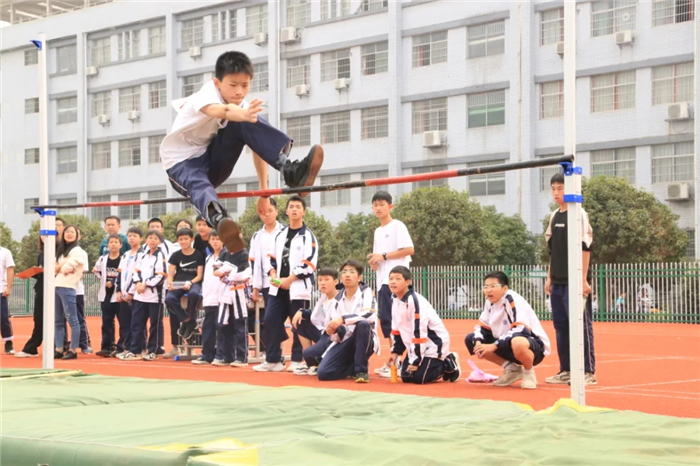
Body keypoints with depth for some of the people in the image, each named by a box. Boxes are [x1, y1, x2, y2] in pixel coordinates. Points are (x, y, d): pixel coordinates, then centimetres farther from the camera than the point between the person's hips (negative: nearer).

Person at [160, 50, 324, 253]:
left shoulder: (244, 107, -5)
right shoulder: (207, 94, -25)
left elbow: (258, 145, -1)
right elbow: (219, 111, -50)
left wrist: (264, 190, -5)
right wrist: (242, 114, -74)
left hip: (212, 160, 5)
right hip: (182, 162, -5)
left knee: (247, 125, -22)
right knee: (199, 185, -44)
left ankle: (290, 169, -37)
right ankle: (220, 220, -74)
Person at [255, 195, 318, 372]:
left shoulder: (308, 236, -4)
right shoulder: (280, 234, 15)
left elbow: (308, 264, -12)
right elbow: (271, 257, 17)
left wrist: (289, 279, -13)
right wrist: (274, 276, -2)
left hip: (298, 288, -6)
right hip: (277, 288, 6)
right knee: (270, 321, 2)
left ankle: (298, 361, 10)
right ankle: (272, 360, 10)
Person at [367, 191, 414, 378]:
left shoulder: (397, 226, -5)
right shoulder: (378, 231, 19)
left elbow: (409, 249, -15)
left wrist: (384, 256, -14)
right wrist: (374, 262, 2)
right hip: (382, 282, 9)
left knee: (391, 319, -12)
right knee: (385, 320, 9)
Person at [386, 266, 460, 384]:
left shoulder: (415, 301, -26)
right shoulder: (395, 301, 3)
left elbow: (419, 333, -27)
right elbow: (397, 330, 13)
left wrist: (415, 361, -24)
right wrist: (395, 352, 5)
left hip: (434, 344, -9)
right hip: (417, 346, 9)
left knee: (418, 378, -16)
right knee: (406, 377, 3)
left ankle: (449, 365, 7)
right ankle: (439, 366, 20)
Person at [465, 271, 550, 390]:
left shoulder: (514, 300, -22)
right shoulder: (490, 302, 1)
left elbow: (521, 330, -32)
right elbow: (482, 326, 7)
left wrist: (494, 346, -32)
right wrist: (478, 343, -16)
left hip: (534, 345, -9)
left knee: (517, 343, -44)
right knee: (470, 340, 1)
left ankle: (529, 373, -9)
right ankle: (511, 369, 7)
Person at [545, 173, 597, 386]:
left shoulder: (578, 214, -8)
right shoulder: (554, 217, 15)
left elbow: (585, 248, -12)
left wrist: (583, 279, -16)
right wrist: (549, 277, 17)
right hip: (558, 281, 8)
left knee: (581, 325, -6)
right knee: (560, 326, 10)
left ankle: (588, 372, -2)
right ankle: (566, 370, 17)